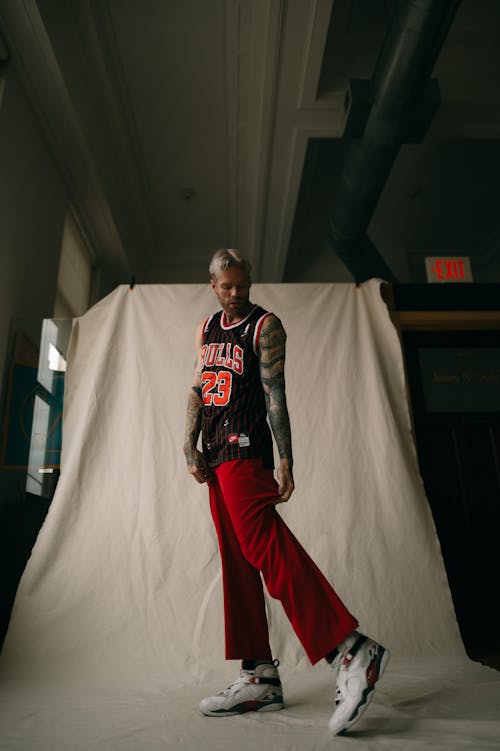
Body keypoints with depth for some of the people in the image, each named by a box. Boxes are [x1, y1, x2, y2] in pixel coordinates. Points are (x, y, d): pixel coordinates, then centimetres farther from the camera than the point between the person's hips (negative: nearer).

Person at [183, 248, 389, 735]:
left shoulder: (265, 326, -1)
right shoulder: (206, 329, 19)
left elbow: (275, 395, -8)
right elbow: (197, 391, 17)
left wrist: (285, 461, -13)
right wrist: (191, 449, 6)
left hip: (245, 451, -7)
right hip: (216, 457, 7)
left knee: (266, 547, -19)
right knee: (237, 563, 6)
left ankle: (351, 652, -15)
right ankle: (260, 677, 14)